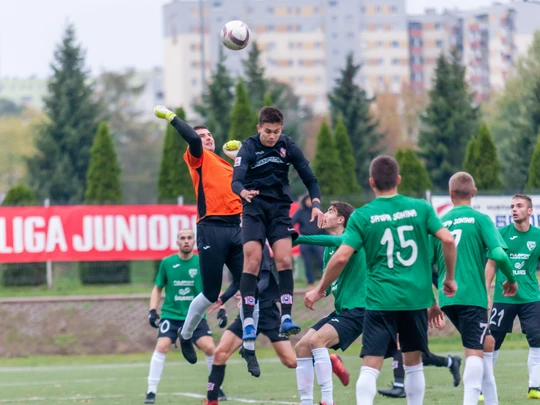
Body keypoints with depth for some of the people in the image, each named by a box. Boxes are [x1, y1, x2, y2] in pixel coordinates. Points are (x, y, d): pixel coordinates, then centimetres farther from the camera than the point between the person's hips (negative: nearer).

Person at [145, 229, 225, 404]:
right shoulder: (167, 263, 0)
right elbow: (158, 289, 11)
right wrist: (153, 310, 0)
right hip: (171, 314, 0)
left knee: (209, 347, -14)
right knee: (162, 346, -19)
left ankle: (216, 388, 7)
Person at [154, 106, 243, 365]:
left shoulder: (227, 165, 26)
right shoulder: (198, 158, 6)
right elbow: (193, 139, -14)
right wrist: (171, 117, -7)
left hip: (236, 228, 6)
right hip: (212, 229, -6)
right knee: (210, 294, -4)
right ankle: (186, 335, 20)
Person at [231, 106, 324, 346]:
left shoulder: (287, 146, 1)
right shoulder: (249, 148, -7)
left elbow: (309, 178, 4)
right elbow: (236, 181, -19)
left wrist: (316, 204, -13)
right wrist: (243, 191, -43)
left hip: (280, 209, 2)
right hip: (254, 209, -2)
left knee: (284, 259, -14)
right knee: (252, 261, -14)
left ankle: (286, 318, -16)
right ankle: (248, 320, -13)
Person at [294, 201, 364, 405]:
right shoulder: (329, 250, 15)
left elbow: (334, 241, -32)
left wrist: (297, 239, -31)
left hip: (357, 310, -9)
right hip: (340, 310, 9)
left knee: (316, 340, -27)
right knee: (302, 347, 0)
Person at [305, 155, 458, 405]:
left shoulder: (362, 216, -2)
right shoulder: (420, 208, 3)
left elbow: (341, 257, -8)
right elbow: (448, 240, -5)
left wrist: (319, 290, 5)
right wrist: (450, 278, 9)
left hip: (380, 300, -2)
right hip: (416, 297, 2)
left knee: (371, 365, -6)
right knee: (413, 362, 17)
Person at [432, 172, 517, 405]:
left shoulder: (440, 223, 9)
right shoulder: (480, 220, -3)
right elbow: (499, 255, -14)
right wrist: (511, 279, 5)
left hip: (447, 298, 5)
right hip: (472, 296, -5)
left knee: (486, 342, 21)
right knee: (475, 351, -6)